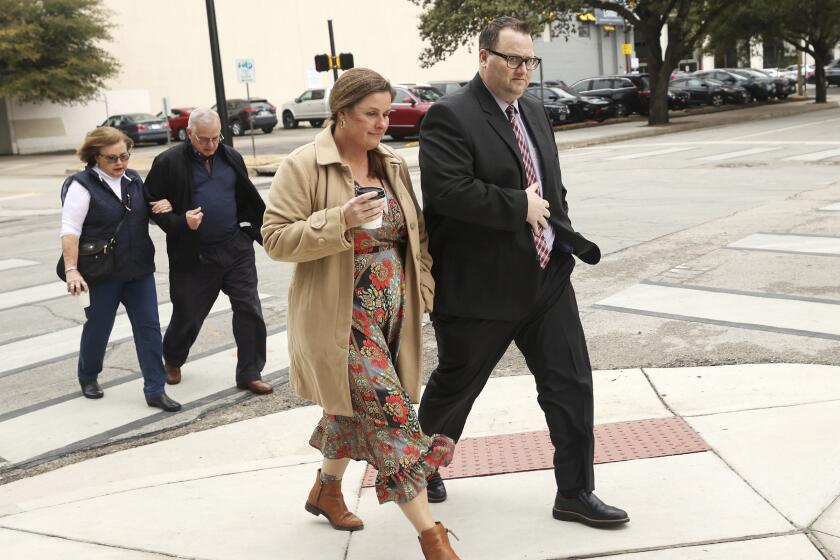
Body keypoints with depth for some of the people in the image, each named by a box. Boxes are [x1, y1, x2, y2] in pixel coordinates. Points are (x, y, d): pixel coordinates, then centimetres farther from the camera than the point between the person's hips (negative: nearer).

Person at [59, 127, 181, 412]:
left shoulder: (134, 180, 7)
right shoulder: (82, 185, -10)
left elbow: (146, 214, 24)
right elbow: (70, 230, -15)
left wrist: (162, 207, 1)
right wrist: (71, 270, -25)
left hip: (139, 270, 5)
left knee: (149, 326, 0)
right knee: (98, 327, 11)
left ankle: (156, 390, 4)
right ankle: (88, 377, 36)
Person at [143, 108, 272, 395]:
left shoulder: (231, 158, 6)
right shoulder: (169, 163, -7)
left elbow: (249, 201, 14)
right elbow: (151, 205, -5)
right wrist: (180, 222, -20)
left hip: (236, 249, 3)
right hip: (193, 256, -3)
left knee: (249, 311, 0)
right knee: (187, 316, 12)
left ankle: (249, 374, 12)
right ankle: (172, 361, 40)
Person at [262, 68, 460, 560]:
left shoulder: (393, 164, 8)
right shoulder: (304, 166, -11)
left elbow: (415, 232, 16)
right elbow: (276, 238, -14)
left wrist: (423, 290, 8)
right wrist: (340, 220, -26)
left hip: (391, 313, 7)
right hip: (343, 316, -7)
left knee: (358, 406, 19)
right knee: (391, 413, -11)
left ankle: (327, 490, 43)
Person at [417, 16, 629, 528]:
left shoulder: (535, 114, 12)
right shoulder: (450, 116, -14)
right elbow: (449, 192, -27)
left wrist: (561, 234, 6)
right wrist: (520, 207, -19)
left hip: (548, 279, 7)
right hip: (480, 288, -6)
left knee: (571, 385, 5)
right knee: (454, 388, 13)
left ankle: (575, 493, 18)